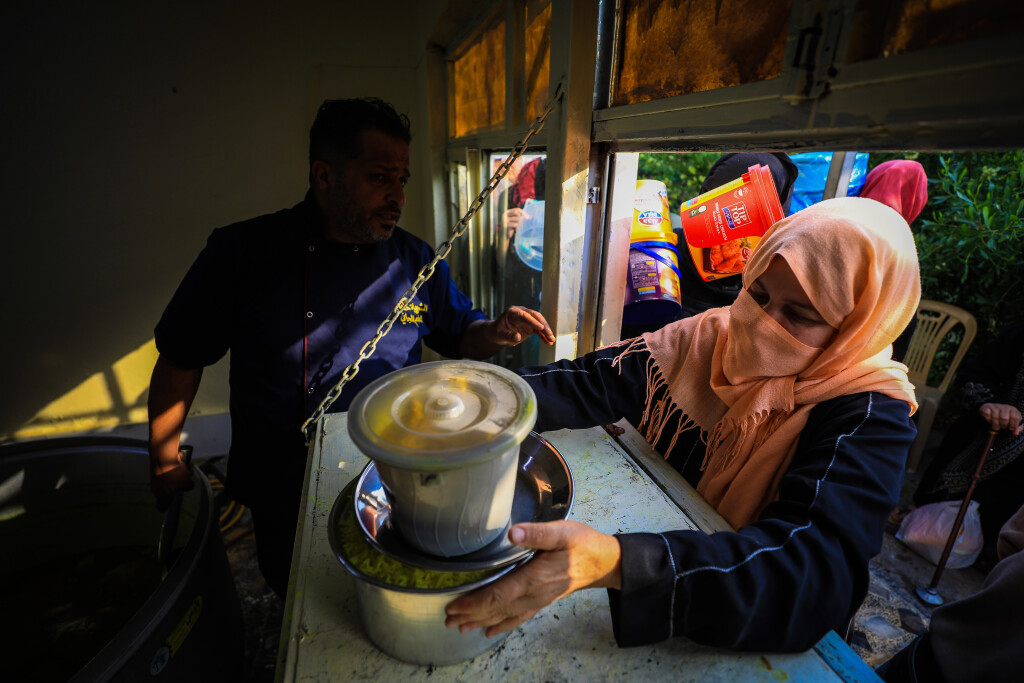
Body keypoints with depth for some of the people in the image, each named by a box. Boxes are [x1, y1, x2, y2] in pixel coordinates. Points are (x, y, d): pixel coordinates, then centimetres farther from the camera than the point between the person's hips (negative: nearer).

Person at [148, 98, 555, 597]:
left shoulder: (416, 261, -6)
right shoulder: (241, 254, -12)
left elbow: (460, 335, 5)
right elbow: (180, 360, -2)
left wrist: (496, 333, -16)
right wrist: (165, 462, -1)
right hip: (282, 503, -1)